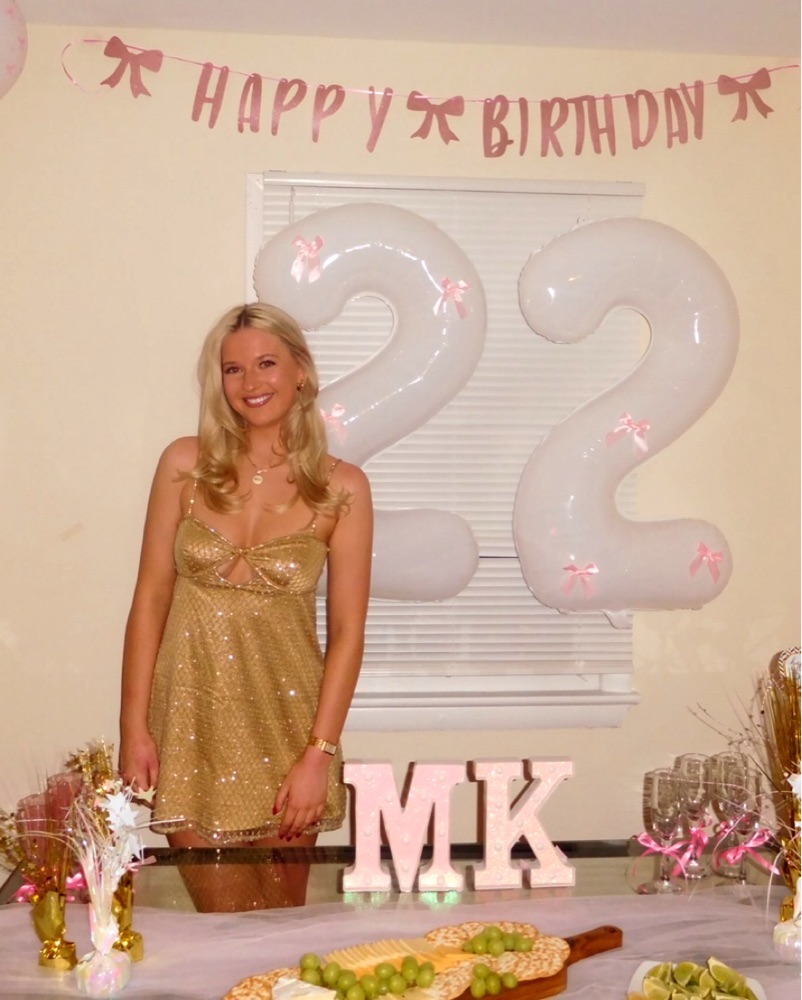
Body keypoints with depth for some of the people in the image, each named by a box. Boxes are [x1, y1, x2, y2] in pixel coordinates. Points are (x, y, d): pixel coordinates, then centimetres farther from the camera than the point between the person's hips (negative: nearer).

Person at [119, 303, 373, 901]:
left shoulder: (341, 488, -4)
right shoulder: (186, 465, -1)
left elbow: (347, 632, -4)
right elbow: (151, 597, 0)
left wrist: (319, 756, -9)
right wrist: (135, 729, -3)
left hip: (286, 715, 0)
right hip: (192, 714, 1)